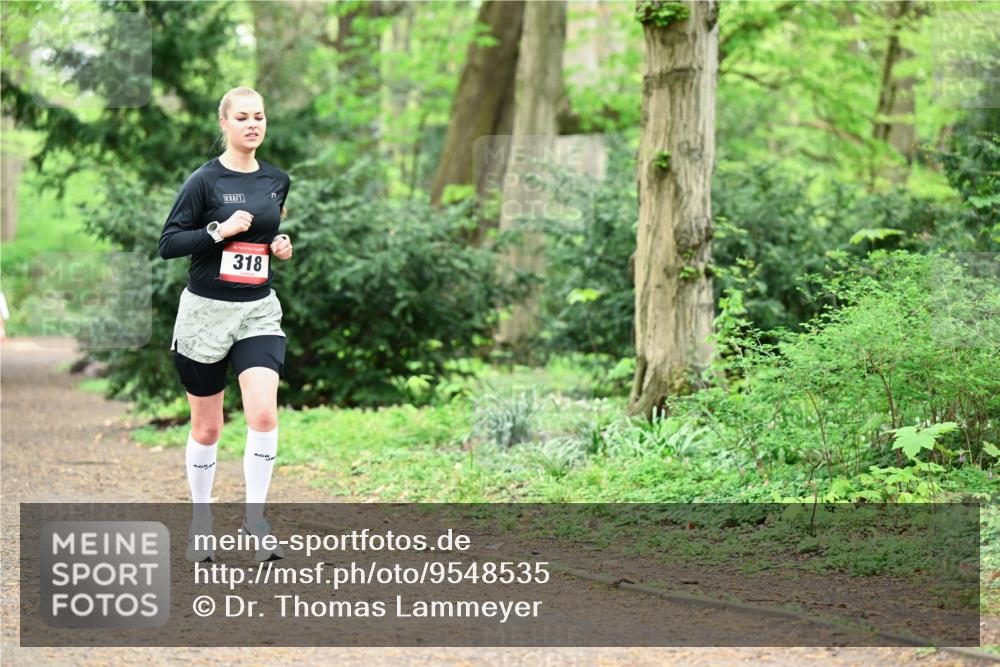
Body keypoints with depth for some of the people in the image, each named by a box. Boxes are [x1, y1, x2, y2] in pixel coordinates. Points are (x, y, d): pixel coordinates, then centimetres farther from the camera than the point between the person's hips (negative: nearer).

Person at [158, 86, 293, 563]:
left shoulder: (277, 180, 7)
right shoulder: (205, 180, -8)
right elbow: (168, 244, -10)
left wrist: (281, 246, 4)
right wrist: (221, 231, -21)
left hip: (259, 312, 3)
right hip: (206, 310, -3)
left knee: (264, 414, -17)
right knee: (206, 429, 8)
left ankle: (254, 517, -6)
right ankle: (200, 518, 26)